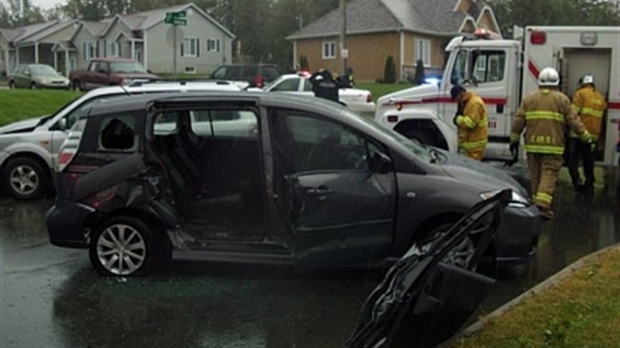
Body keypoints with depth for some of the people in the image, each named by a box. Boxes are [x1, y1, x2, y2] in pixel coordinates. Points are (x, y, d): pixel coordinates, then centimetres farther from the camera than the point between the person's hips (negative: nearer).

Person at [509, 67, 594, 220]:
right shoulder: (562, 99, 1)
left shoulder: (529, 98, 7)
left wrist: (514, 139, 12)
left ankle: (537, 203, 19)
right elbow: (573, 121, 0)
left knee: (535, 175, 12)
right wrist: (586, 137, 9)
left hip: (533, 144, 3)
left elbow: (519, 120, 4)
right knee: (549, 174, -2)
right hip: (553, 145, -3)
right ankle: (542, 205, -14)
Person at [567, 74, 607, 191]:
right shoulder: (601, 97, 13)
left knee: (573, 159, -1)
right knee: (589, 161, 14)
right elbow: (602, 116, 18)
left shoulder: (581, 93, -5)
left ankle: (577, 181, -12)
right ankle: (589, 183, 18)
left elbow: (574, 112, -14)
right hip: (594, 135, 6)